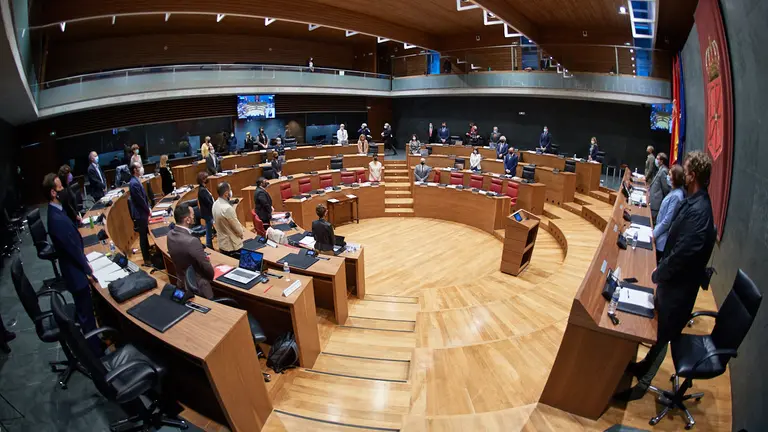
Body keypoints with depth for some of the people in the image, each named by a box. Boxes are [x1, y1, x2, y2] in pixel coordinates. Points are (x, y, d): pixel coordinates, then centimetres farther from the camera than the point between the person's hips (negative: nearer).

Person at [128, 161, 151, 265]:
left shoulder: (136, 180, 7)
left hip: (142, 212, 9)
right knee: (143, 236, 2)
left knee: (145, 235, 21)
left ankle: (148, 254, 37)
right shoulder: (134, 183, -24)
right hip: (140, 214, -9)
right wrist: (148, 210, -8)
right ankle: (146, 260, 13)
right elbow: (140, 200, -22)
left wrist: (148, 208, 5)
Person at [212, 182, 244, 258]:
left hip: (222, 244, 8)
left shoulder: (215, 204, -1)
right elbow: (237, 227, -18)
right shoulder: (227, 208, -27)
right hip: (232, 246, -8)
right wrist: (242, 233, 4)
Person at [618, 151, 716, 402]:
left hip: (678, 286, -8)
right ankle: (645, 366, 44)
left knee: (661, 335, 8)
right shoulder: (693, 202, 2)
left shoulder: (698, 211, -27)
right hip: (673, 280, 8)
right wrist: (662, 270, 3)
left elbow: (683, 253, -26)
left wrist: (658, 273, -11)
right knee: (658, 328, 24)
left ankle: (643, 383, 26)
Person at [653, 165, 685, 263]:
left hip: (663, 238, -8)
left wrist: (655, 233, -14)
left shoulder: (676, 196, -23)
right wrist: (656, 229, 17)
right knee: (655, 261, 18)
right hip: (662, 234, 8)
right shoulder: (674, 191, 6)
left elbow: (668, 220, -21)